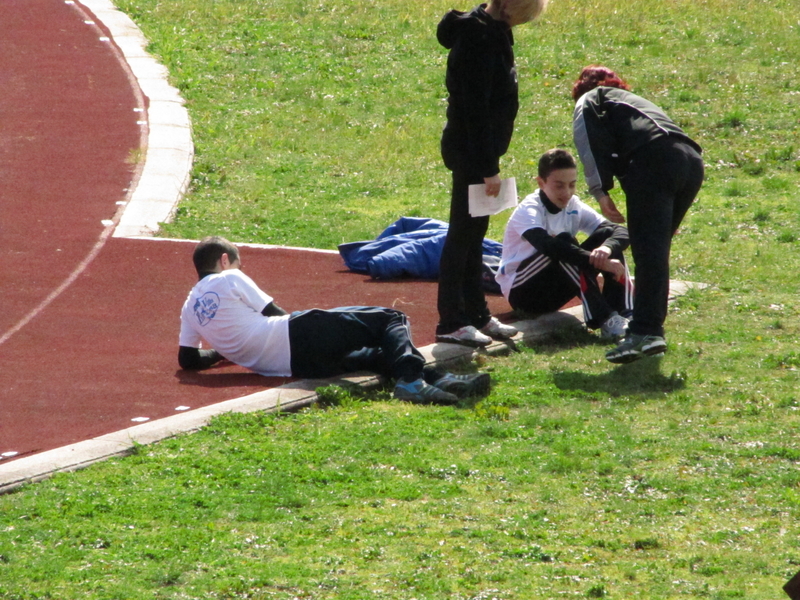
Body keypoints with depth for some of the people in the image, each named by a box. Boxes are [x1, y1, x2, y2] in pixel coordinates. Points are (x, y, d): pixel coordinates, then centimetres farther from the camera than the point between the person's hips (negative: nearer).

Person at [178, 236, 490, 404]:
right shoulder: (230, 280, -1)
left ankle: (435, 379, -6)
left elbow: (188, 359, 20)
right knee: (390, 321, -4)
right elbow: (274, 313, 4)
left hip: (292, 366, 7)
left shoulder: (190, 307, 16)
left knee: (376, 355, 17)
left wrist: (226, 351, 34)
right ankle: (411, 378, -30)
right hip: (296, 338, -7)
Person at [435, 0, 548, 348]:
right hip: (468, 151, -10)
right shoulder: (478, 40, -23)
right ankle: (451, 324, 1)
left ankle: (476, 315, 25)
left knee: (474, 232, 16)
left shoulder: (493, 30, 8)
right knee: (463, 234, -4)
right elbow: (475, 110, -24)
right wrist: (488, 168, -22)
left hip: (478, 148, 10)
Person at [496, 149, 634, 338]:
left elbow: (620, 231, -10)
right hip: (521, 292, -6)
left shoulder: (573, 207, -1)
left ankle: (624, 314, -25)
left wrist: (606, 248, -35)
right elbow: (546, 245, -39)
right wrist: (599, 263, -47)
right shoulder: (528, 210, -18)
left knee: (606, 237, -11)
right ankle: (604, 320, -41)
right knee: (565, 244, -32)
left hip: (555, 293, 6)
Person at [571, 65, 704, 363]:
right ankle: (649, 326, 18)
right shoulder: (635, 101, 43)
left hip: (654, 160, -7)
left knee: (648, 251, -14)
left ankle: (645, 332, -26)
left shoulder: (590, 99, 23)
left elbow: (590, 141, 2)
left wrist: (600, 191, -4)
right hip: (692, 161, 7)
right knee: (655, 251, 17)